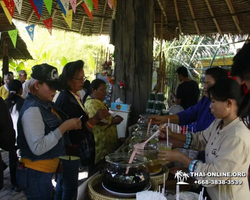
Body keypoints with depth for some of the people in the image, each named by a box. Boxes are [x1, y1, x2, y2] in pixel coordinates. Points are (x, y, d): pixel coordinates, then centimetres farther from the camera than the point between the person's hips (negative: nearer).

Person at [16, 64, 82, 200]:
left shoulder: (46, 105, 6)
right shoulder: (32, 109, -22)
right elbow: (38, 148, -28)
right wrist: (64, 127, -25)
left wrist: (71, 126, -1)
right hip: (35, 173, -9)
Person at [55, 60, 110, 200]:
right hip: (69, 152, -9)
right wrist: (95, 118, -33)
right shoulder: (67, 100, -23)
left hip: (68, 152, 9)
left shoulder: (73, 96, 8)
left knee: (62, 187, 21)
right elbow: (75, 130, -26)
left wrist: (97, 119, 7)